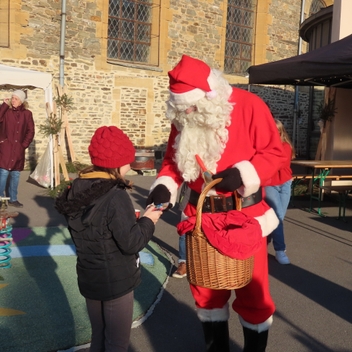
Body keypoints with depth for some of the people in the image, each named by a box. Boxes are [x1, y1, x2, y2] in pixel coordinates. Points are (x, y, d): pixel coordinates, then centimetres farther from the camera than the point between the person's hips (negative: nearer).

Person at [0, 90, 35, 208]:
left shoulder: (27, 113, 6)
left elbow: (30, 131, 7)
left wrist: (24, 145, -1)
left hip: (18, 149, 3)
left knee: (15, 174, 9)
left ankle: (13, 199, 19)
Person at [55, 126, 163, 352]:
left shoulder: (77, 190, -1)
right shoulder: (115, 197, -25)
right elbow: (131, 242, -25)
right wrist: (147, 221, -8)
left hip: (89, 278, 7)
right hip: (116, 282, -7)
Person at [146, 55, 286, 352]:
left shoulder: (249, 106, -13)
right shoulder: (182, 118, 2)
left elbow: (274, 152, -10)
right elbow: (173, 160, 8)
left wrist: (242, 173, -24)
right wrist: (164, 185, -10)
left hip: (245, 215, -4)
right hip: (202, 216, 5)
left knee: (251, 289, 8)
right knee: (205, 287, 17)